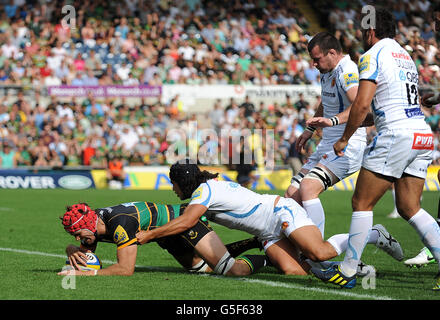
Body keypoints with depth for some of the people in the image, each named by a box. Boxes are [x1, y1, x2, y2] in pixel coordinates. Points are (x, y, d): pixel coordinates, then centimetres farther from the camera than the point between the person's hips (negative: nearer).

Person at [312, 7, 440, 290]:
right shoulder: (406, 56, 23)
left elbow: (362, 104, -12)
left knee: (362, 203, 0)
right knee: (409, 208, 11)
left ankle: (347, 272, 1)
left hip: (396, 135, -8)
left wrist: (344, 139, 1)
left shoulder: (373, 55, -3)